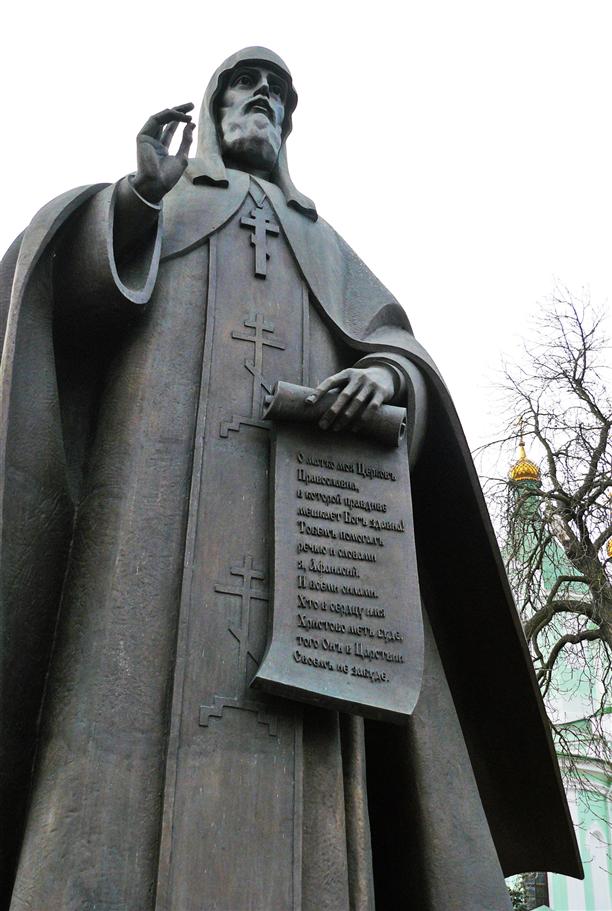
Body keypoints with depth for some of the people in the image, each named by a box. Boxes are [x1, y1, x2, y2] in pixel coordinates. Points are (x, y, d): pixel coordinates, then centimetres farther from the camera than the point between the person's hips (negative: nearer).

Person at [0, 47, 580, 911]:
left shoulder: (326, 245, 34)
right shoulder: (147, 206, 29)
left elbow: (404, 347, 18)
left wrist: (386, 374, -7)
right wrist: (140, 191, -8)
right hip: (163, 476, -1)